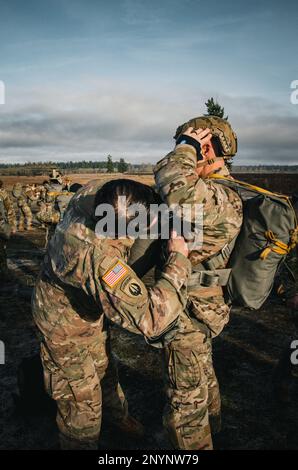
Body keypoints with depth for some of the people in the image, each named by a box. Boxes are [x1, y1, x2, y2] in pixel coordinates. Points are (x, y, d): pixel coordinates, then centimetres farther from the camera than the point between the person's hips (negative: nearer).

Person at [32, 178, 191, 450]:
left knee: (105, 372, 31)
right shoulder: (99, 258, -47)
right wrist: (178, 259, -37)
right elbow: (150, 318, -48)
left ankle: (118, 416, 58)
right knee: (82, 408, 12)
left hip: (90, 314, 9)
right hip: (67, 330, -9)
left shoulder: (89, 194, -25)